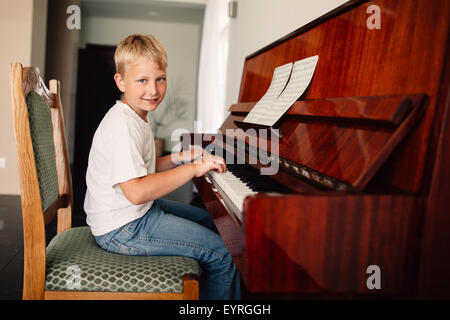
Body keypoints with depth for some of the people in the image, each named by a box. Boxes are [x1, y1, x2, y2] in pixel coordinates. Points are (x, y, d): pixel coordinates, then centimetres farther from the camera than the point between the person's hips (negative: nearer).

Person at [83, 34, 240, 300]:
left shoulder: (136, 119, 9)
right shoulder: (122, 127, -25)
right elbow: (136, 192, -33)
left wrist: (179, 158, 5)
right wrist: (193, 169, -29)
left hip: (139, 211, 11)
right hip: (123, 229, -11)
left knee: (204, 219, 27)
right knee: (220, 253, -11)